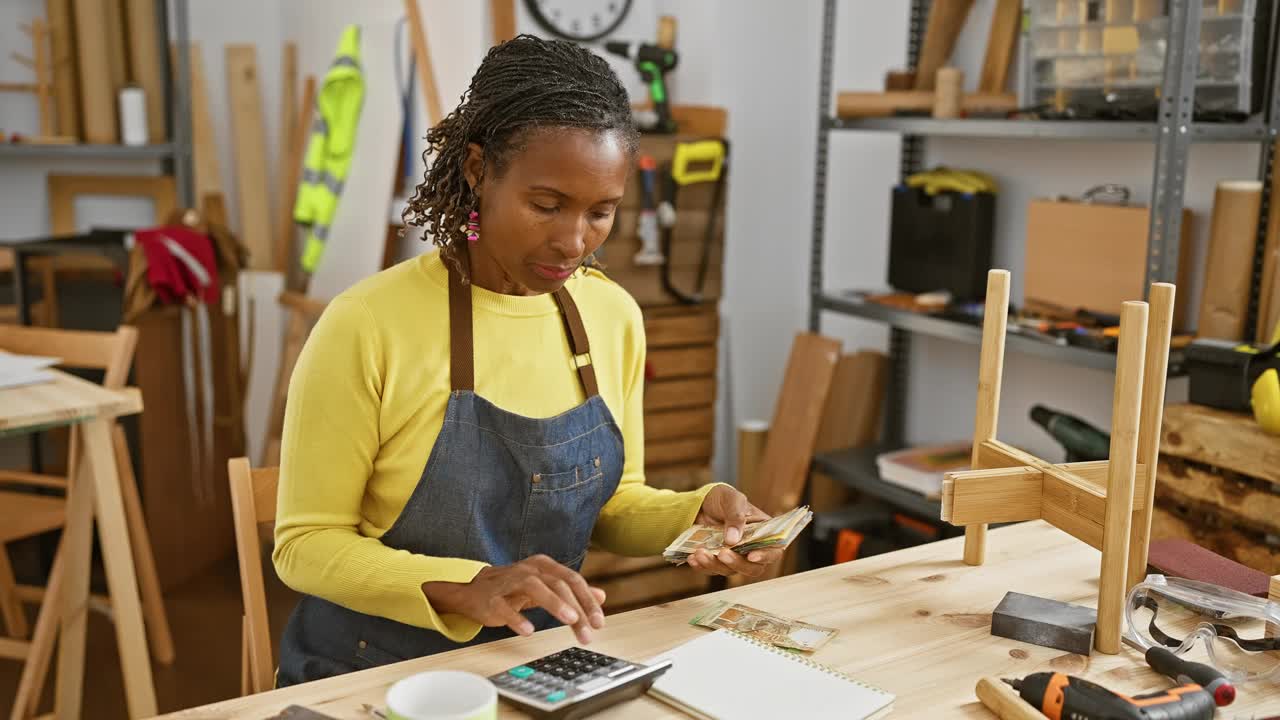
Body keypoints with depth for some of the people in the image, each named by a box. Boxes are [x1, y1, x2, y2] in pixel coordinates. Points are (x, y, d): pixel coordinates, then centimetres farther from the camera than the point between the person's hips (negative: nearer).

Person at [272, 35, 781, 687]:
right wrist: (469, 588, -26)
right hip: (381, 672, -3)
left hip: (541, 660, 4)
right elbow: (307, 543, -12)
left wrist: (698, 512, -9)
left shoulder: (615, 316, -1)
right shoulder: (367, 325, -17)